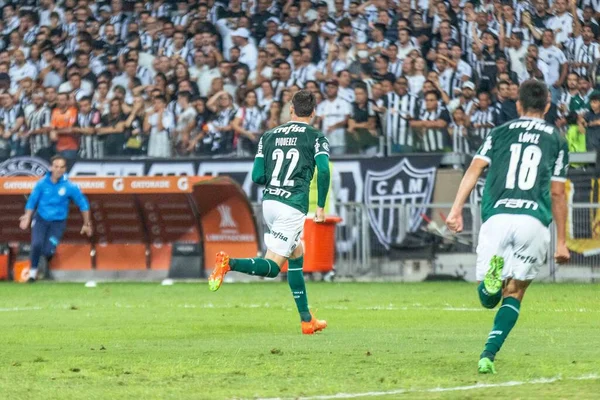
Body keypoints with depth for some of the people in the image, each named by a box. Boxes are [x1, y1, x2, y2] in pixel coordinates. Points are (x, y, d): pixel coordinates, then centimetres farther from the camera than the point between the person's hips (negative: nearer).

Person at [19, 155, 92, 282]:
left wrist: (87, 224, 5)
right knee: (37, 244, -23)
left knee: (48, 251, -15)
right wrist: (27, 217, -4)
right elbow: (32, 201, 5)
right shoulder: (42, 184, -7)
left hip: (58, 222, -1)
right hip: (41, 219, 1)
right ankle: (33, 270, 4)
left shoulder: (70, 187, -11)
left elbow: (83, 204, 1)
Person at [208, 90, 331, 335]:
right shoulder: (315, 137, 1)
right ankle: (229, 263, -34)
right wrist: (320, 206, -5)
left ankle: (307, 320, 21)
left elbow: (257, 176, 7)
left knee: (297, 256, 20)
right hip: (293, 206, -6)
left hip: (269, 202, 6)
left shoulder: (270, 136, 12)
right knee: (271, 267, -6)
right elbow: (323, 170, -14)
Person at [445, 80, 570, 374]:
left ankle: (492, 274, -29)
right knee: (513, 294, 12)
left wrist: (456, 209, -2)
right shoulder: (556, 139, 18)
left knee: (488, 299, 9)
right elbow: (557, 194, 17)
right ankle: (488, 356, -7)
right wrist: (561, 241, 23)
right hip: (534, 220, 0)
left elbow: (475, 169, 4)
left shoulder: (499, 133, 19)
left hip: (496, 217, 0)